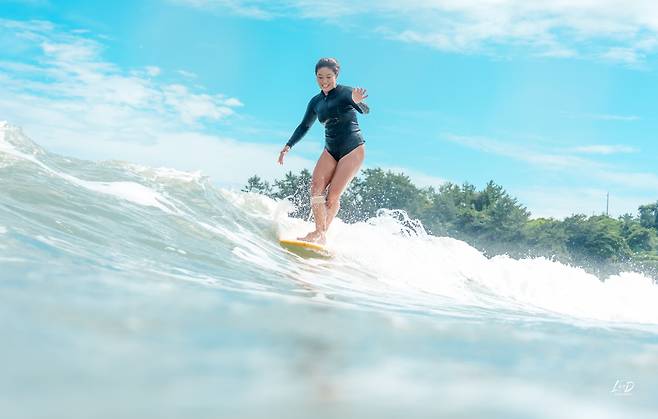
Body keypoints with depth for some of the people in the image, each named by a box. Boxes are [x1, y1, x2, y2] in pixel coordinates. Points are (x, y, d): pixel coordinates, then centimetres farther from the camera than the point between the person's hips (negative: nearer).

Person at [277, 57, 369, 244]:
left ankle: (322, 234, -6)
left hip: (353, 149, -5)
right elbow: (304, 126, 17)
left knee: (333, 195, -14)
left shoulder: (345, 92, -9)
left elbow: (366, 110, -23)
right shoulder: (316, 102, 9)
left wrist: (358, 102, -46)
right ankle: (319, 231, -21)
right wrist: (288, 146, 6)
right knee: (316, 185, -18)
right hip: (331, 150, 5)